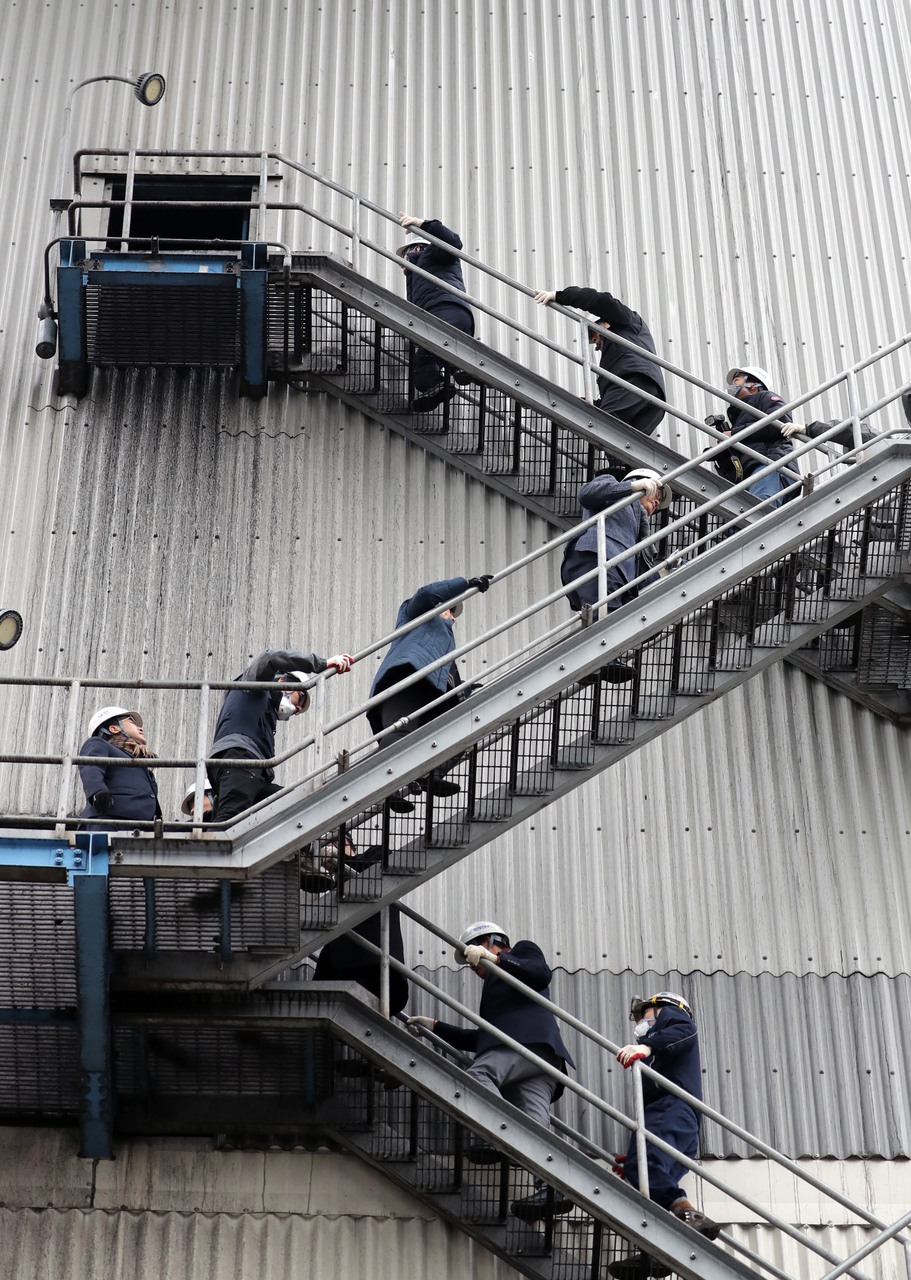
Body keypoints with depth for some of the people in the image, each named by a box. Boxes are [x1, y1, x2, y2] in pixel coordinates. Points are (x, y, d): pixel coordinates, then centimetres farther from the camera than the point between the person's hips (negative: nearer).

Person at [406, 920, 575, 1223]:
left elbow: (541, 974, -1)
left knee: (476, 1076, -28)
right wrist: (435, 1027, 41)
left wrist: (494, 959, -8)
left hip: (530, 1040, -8)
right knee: (534, 1123, -14)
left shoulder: (522, 950, 23)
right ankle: (550, 1185, -33)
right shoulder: (496, 983, 46)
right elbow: (480, 1039, 40)